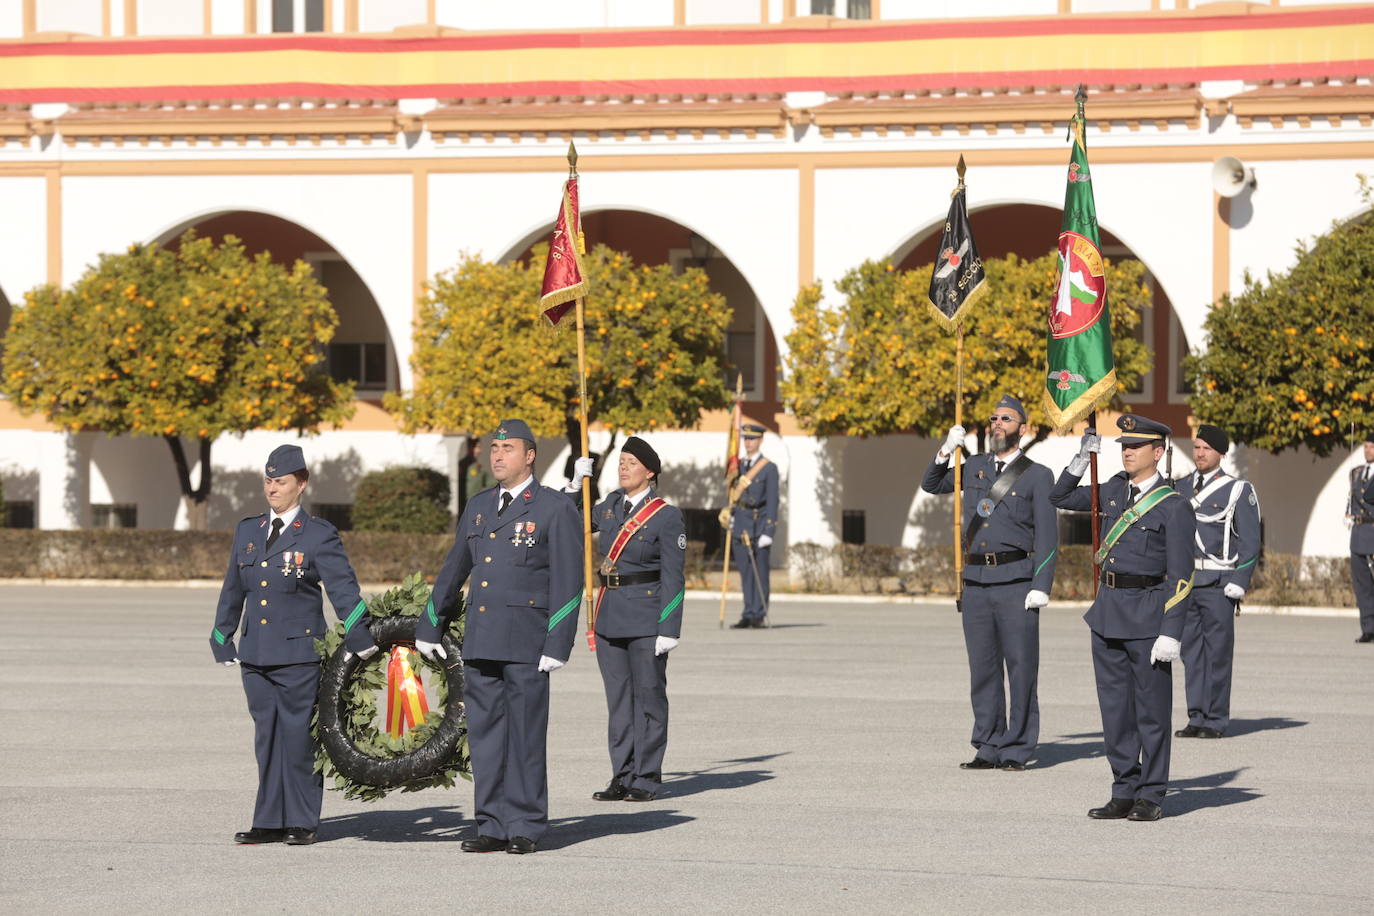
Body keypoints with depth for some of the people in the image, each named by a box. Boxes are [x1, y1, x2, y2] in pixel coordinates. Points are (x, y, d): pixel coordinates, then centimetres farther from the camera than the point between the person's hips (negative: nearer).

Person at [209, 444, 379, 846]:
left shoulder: (318, 536, -3)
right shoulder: (247, 531, 13)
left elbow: (342, 588, -11)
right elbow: (233, 590, 21)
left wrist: (359, 636, -21)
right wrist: (222, 641, 22)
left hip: (299, 654, -5)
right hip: (255, 654, 5)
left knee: (299, 736, -2)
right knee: (266, 737, 7)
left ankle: (302, 822, 5)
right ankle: (270, 822, 11)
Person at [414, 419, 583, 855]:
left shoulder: (555, 509, -3)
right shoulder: (478, 507, 16)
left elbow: (567, 582, -7)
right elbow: (453, 571, 24)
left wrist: (558, 644, -13)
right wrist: (428, 627, 26)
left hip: (526, 640, -6)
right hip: (480, 639, 6)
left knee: (525, 736, -2)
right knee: (485, 733, 5)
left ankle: (525, 827, 3)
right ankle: (493, 827, 9)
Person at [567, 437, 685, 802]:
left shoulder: (667, 517, -8)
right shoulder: (612, 504, 9)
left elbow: (673, 578, -10)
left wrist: (669, 630, -15)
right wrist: (577, 483, 12)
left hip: (646, 620, -6)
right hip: (610, 617, 6)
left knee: (648, 699, 1)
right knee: (618, 700, 9)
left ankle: (647, 780, 6)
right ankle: (623, 777, 15)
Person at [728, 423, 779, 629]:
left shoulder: (769, 468, -3)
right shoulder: (738, 466, 13)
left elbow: (772, 502, -7)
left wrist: (768, 532, -13)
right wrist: (730, 520, 10)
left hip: (760, 526, -5)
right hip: (741, 526, 5)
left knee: (760, 571, -4)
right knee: (745, 572, 4)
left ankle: (759, 616, -1)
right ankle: (748, 616, 7)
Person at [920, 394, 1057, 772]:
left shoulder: (1037, 476, 3)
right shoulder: (975, 468, 16)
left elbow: (1047, 536, -2)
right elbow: (931, 485, 24)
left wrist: (1041, 586, -12)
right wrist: (946, 451, 5)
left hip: (1016, 583, -5)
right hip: (976, 582, 5)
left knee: (1021, 668, -4)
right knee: (983, 669, 6)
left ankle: (1017, 750, 0)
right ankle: (988, 748, 11)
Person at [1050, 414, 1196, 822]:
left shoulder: (1173, 506, -8)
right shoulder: (1115, 490, 11)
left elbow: (1180, 577, -11)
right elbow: (1060, 498, 24)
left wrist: (1171, 633, -17)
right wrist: (1081, 459, 10)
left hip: (1148, 614, -6)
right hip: (1108, 609, 6)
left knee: (1151, 709, 1)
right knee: (1115, 707, 8)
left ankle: (1151, 796, 8)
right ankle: (1125, 792, 15)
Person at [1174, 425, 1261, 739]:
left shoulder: (1238, 491, -2)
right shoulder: (1182, 488, 13)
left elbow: (1249, 544, -3)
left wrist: (1237, 586, -11)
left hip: (1218, 583, -5)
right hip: (1184, 581, 5)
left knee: (1217, 653, -3)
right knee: (1191, 651, 5)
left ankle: (1216, 721, 1)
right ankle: (1197, 718, 10)